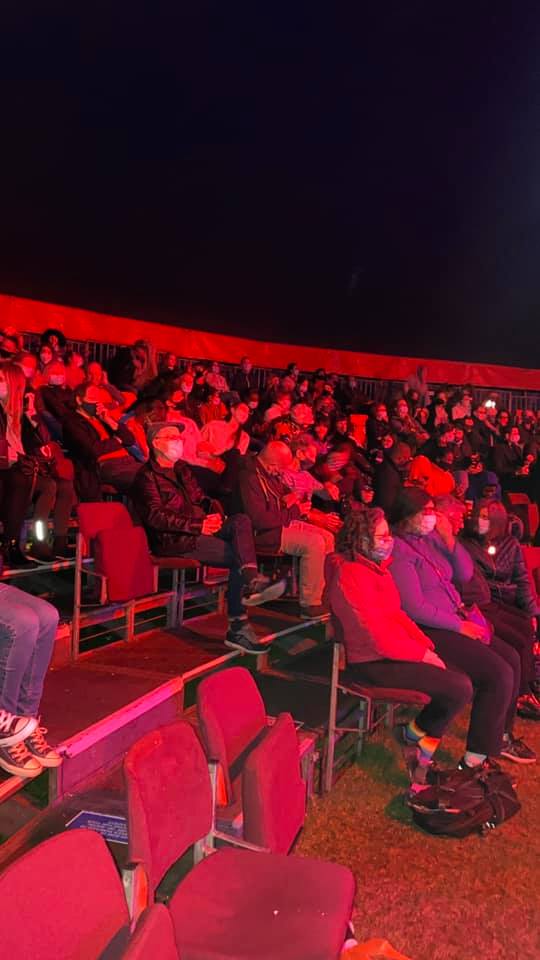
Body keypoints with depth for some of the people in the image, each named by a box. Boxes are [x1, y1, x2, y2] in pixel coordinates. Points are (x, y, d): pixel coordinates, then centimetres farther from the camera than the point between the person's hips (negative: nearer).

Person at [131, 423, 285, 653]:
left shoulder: (181, 468, 26)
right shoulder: (147, 476, 0)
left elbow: (200, 498, 28)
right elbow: (156, 516, -13)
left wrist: (215, 512, 2)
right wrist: (198, 526, -21)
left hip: (200, 529, 7)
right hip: (172, 540, -7)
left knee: (241, 520, -23)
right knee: (237, 555, -24)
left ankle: (252, 582, -40)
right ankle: (238, 626, -25)